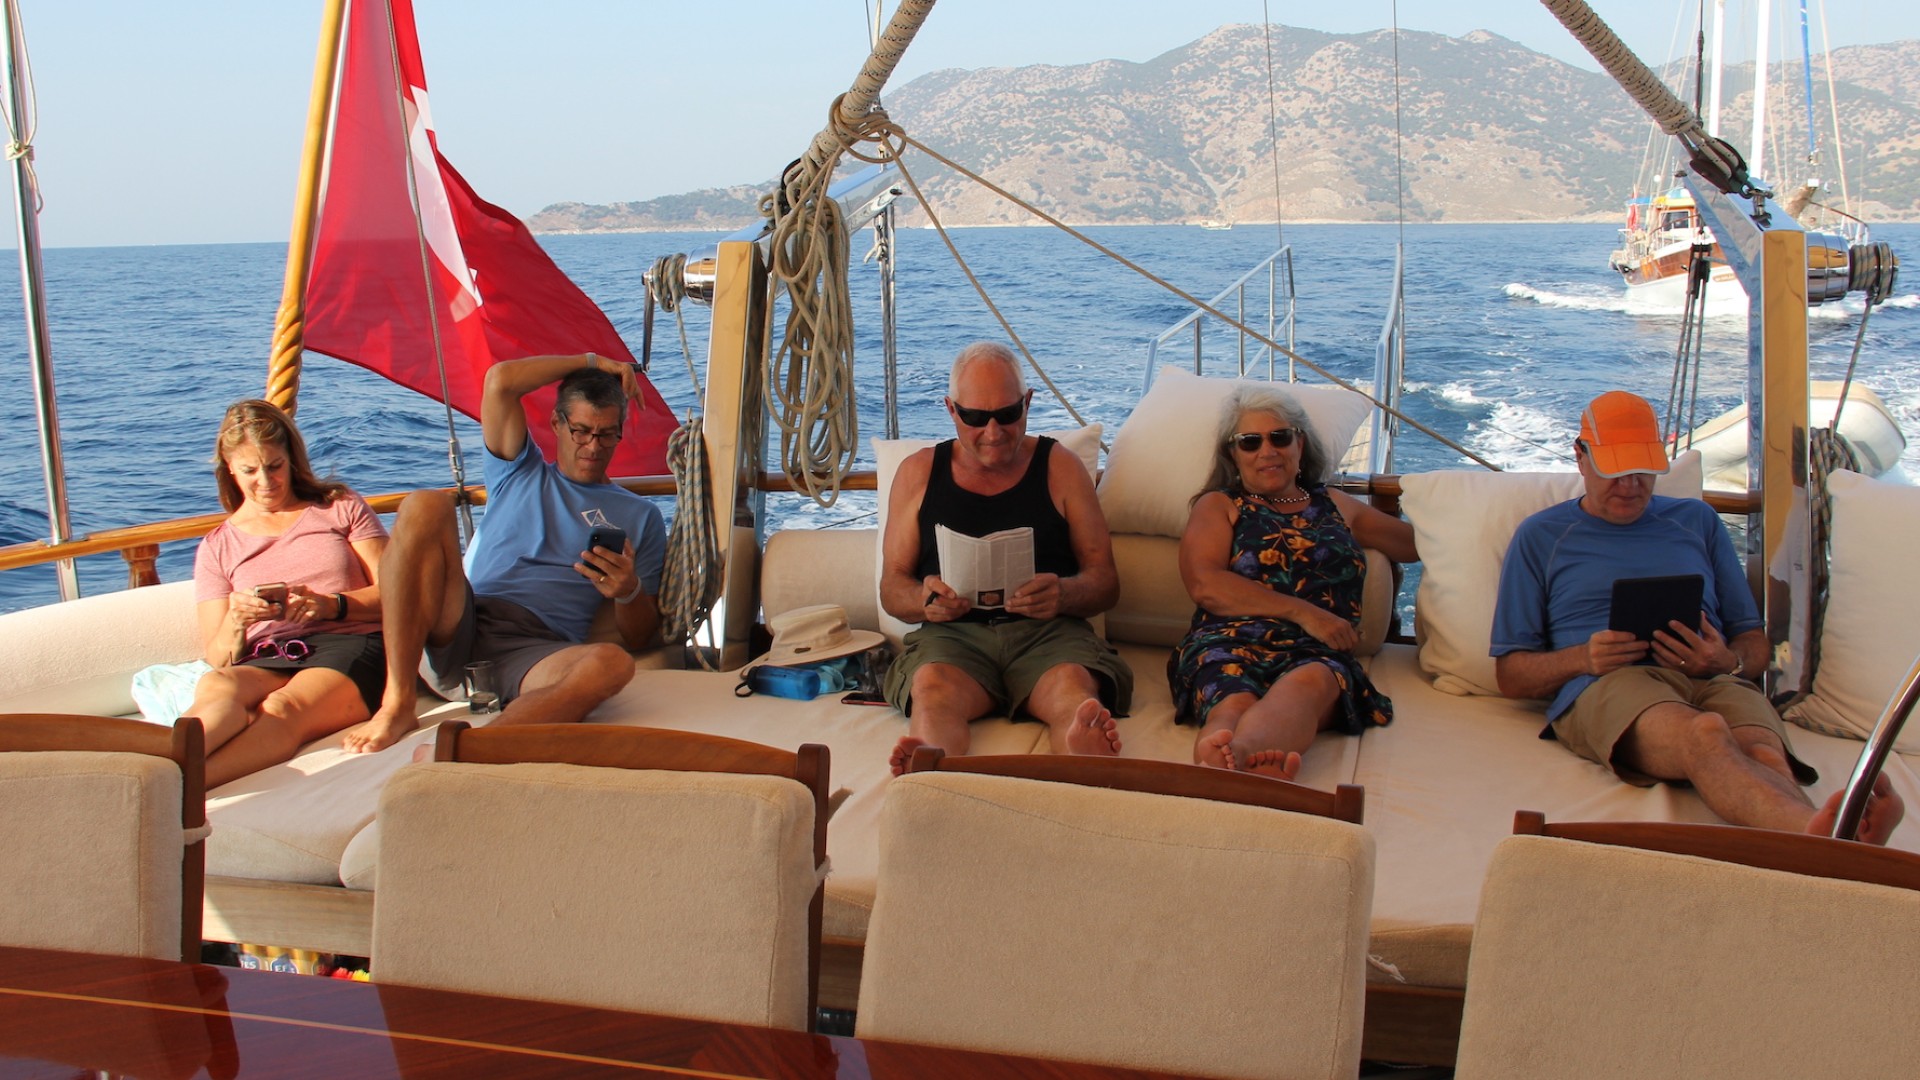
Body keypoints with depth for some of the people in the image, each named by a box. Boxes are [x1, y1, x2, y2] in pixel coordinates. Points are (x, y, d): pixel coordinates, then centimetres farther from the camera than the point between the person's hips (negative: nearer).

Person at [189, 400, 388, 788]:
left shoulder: (341, 507, 21)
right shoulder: (218, 547, 25)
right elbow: (217, 657, 17)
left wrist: (330, 605, -11)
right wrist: (236, 621, -7)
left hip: (350, 644, -2)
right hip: (267, 659, 3)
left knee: (281, 710, -39)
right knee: (215, 687, -37)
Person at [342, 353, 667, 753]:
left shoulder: (640, 516, 22)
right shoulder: (519, 473, 26)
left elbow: (640, 637, 16)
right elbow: (500, 380, 9)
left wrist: (629, 592, -7)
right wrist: (592, 361, 17)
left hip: (536, 652, -1)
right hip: (457, 631, 1)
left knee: (612, 664, -37)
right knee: (425, 506, -23)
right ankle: (398, 703, -28)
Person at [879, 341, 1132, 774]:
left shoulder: (1060, 467, 16)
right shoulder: (918, 472, 18)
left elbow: (1104, 580, 13)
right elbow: (891, 587, 16)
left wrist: (1063, 595, -12)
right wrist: (925, 600, -9)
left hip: (1048, 631, 0)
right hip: (952, 632, 0)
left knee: (1077, 695, -36)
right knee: (931, 689, -36)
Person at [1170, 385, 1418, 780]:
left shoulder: (1337, 506, 34)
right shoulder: (1219, 506, 23)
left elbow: (1419, 543, 48)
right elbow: (1204, 585, 4)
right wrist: (1303, 612, -4)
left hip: (1317, 653, 1)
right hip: (1228, 643, -1)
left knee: (1307, 682, -39)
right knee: (1234, 703, -39)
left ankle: (1235, 754, -72)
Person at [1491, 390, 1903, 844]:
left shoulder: (1698, 520, 29)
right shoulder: (1541, 536, 20)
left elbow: (1755, 642, 25)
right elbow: (1510, 674, 15)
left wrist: (1729, 662, 0)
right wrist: (1581, 658, -6)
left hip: (1716, 683, 3)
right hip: (1606, 686, -3)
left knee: (1766, 757, -35)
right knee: (1704, 734, -40)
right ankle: (1821, 837, -67)